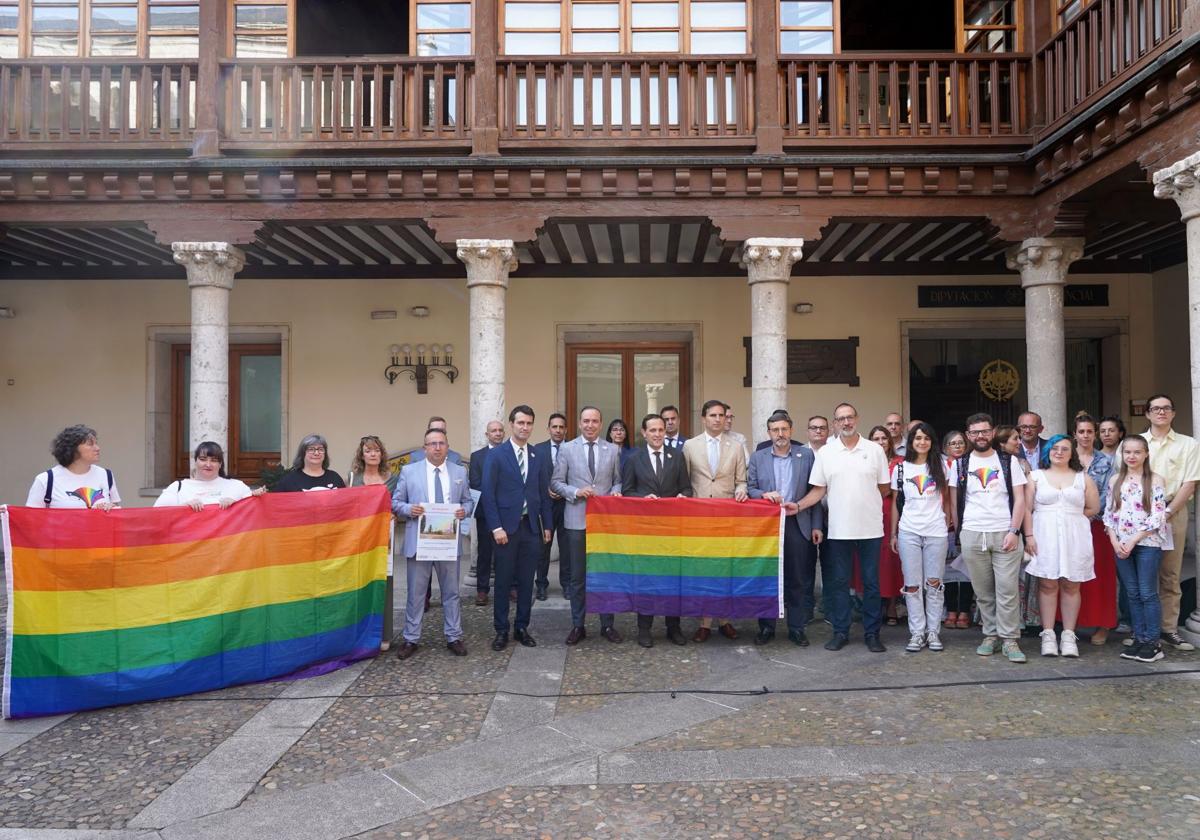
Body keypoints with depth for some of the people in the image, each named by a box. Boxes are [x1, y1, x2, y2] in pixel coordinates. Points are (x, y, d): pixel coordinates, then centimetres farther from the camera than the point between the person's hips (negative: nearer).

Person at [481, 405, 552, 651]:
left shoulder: (537, 456, 8)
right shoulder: (496, 455, -4)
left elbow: (544, 493, 11)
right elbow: (487, 493, -7)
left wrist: (547, 525, 8)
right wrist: (496, 527, -13)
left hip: (531, 527, 3)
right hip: (506, 527, -3)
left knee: (527, 581, 9)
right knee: (503, 581, 5)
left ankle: (522, 628, 21)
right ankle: (501, 630, 16)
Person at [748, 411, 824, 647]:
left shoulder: (807, 455, 4)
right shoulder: (758, 458, 7)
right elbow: (749, 488, 6)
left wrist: (817, 525, -1)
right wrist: (764, 494, -16)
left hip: (798, 526, 0)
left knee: (799, 580, 4)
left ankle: (796, 628, 15)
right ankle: (766, 627, 16)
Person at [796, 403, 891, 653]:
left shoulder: (875, 450, 1)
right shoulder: (825, 452, 2)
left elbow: (884, 488, 7)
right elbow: (819, 490, 1)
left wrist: (865, 499, 3)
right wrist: (798, 505, -11)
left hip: (870, 528, 0)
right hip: (839, 529, 1)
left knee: (871, 582, 7)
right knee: (839, 582, 8)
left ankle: (872, 633, 17)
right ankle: (840, 632, 18)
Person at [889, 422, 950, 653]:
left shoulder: (940, 465, 6)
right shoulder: (900, 468, 5)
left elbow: (946, 497, 12)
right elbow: (895, 502, 9)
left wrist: (947, 523, 3)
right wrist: (893, 533, 7)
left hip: (936, 532, 0)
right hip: (908, 532, 0)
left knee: (934, 582, 3)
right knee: (912, 584, 1)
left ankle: (933, 631, 12)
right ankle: (917, 633, 7)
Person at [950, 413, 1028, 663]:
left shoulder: (1008, 461, 5)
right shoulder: (960, 464, 8)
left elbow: (1020, 499, 1)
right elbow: (954, 502, 12)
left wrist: (1014, 531, -8)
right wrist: (959, 532, 6)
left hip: (1005, 534, -1)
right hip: (972, 536, 1)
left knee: (1007, 590, -4)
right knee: (983, 591, 6)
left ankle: (1010, 640, 1)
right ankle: (990, 635, 16)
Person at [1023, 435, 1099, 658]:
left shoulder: (1083, 478, 11)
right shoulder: (1036, 476, 7)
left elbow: (1093, 508, 9)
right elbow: (1027, 508, 1)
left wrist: (1070, 516, 2)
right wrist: (1029, 536, -7)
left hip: (1075, 537, 1)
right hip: (1044, 537, -1)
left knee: (1071, 585, 2)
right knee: (1047, 584, -3)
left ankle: (1069, 636, 7)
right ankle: (1048, 635, 2)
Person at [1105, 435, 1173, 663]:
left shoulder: (1155, 480, -4)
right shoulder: (1115, 480, 9)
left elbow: (1157, 517, -9)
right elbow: (1109, 513, 9)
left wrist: (1133, 540, -13)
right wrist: (1115, 541, -4)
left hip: (1147, 543, -4)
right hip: (1121, 545, 4)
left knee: (1147, 593, -3)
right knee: (1133, 594, 8)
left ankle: (1153, 642, 5)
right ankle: (1139, 639, 15)